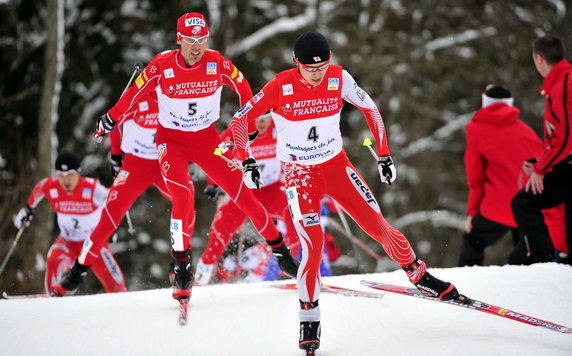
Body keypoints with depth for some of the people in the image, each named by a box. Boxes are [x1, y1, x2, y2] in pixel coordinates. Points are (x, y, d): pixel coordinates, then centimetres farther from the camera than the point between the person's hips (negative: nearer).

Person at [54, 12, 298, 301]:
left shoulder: (217, 64, -14)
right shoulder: (162, 65, -18)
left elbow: (243, 87, 3)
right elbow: (134, 93, -5)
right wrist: (110, 120, 5)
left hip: (207, 138, 2)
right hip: (171, 139, -2)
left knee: (242, 194, -2)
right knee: (183, 195, -24)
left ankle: (279, 249, 13)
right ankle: (181, 266, -11)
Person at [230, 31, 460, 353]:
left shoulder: (339, 79, -12)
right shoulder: (280, 88, -19)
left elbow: (370, 108, 4)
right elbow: (241, 121, -9)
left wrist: (384, 155, 2)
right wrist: (246, 161, -19)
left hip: (337, 166, 3)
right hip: (300, 174, -3)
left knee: (379, 226, -3)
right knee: (313, 245, -16)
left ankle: (420, 277, 20)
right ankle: (309, 320, 1)